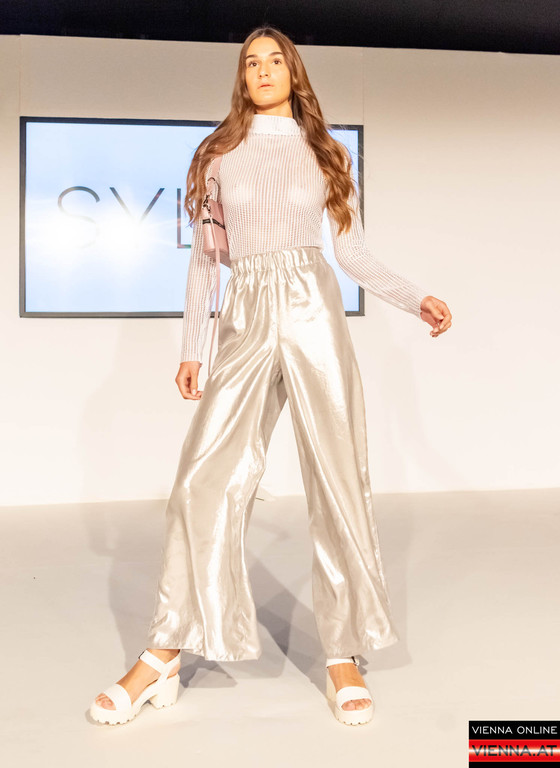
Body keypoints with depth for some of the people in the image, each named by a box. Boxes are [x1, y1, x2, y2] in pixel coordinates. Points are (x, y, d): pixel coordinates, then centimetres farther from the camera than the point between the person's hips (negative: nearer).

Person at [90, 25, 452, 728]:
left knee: (338, 481, -2)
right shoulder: (219, 152, 13)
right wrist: (191, 348, 8)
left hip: (315, 315, 0)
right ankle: (163, 658, 4)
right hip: (246, 321, 0)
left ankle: (342, 655, 9)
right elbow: (203, 256, 12)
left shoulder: (324, 153, 13)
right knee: (206, 481, -6)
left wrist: (415, 299, -1)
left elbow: (353, 252, 12)